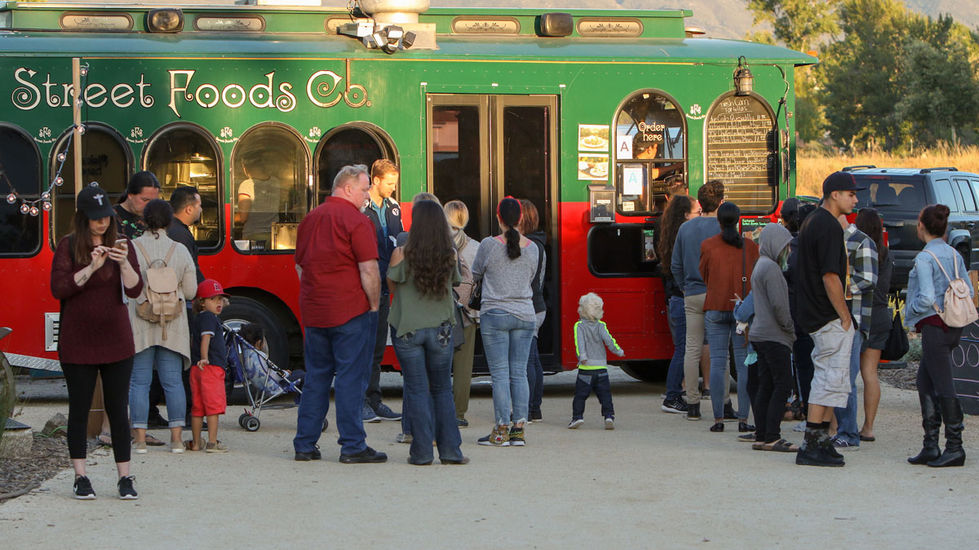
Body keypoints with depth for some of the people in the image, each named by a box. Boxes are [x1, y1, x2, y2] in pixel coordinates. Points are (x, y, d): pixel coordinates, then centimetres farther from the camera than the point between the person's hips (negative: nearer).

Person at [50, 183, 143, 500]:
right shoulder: (68, 246, -1)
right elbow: (58, 288, -11)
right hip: (77, 342, -1)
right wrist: (91, 268, -22)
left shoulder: (121, 245, 5)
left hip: (116, 341, 1)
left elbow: (135, 290, -4)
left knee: (118, 410, 1)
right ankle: (80, 477, 7)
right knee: (79, 408, 2)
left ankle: (125, 478, 4)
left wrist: (124, 263, -22)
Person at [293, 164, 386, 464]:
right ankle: (353, 446, -3)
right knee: (351, 377, -3)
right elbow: (369, 271, -15)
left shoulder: (310, 219, 13)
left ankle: (305, 444, 12)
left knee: (316, 376, 12)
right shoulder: (356, 221, -11)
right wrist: (374, 305, -5)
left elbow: (300, 265, 20)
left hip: (313, 312, 7)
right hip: (351, 310, -7)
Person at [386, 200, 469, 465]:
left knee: (417, 390, 4)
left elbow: (391, 286, 1)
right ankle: (450, 450, 12)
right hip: (441, 329, 2)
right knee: (442, 389, 14)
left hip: (408, 329, -2)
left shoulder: (402, 255, -12)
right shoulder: (450, 256, -5)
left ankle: (422, 451, 3)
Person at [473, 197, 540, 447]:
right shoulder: (531, 248, 3)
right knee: (519, 373, 6)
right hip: (525, 315, 3)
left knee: (500, 373, -2)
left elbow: (475, 275, 6)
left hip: (495, 314, -3)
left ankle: (501, 431, -2)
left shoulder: (489, 245, -8)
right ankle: (519, 429, 5)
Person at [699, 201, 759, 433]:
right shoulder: (750, 246, 2)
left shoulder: (708, 246, 0)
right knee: (744, 363, 2)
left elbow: (703, 275, 11)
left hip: (715, 307, 0)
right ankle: (743, 419, -2)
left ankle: (718, 418, -2)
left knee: (717, 362, 2)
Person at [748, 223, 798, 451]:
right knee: (783, 385, -9)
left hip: (761, 335, 10)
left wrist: (788, 328, 17)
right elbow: (778, 304, -18)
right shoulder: (771, 268, -13)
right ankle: (772, 437, -12)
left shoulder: (760, 266, 20)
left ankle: (761, 437, 8)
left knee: (766, 386, 9)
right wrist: (790, 327, -7)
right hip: (774, 336, -10)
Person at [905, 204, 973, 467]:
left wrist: (910, 310, -3)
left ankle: (955, 447, -3)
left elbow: (926, 298, -21)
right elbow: (969, 293, 10)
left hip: (934, 325, -8)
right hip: (954, 326, 8)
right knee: (925, 382, 14)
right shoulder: (955, 256, 9)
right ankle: (930, 446, 13)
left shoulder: (924, 258, -13)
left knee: (943, 387, -5)